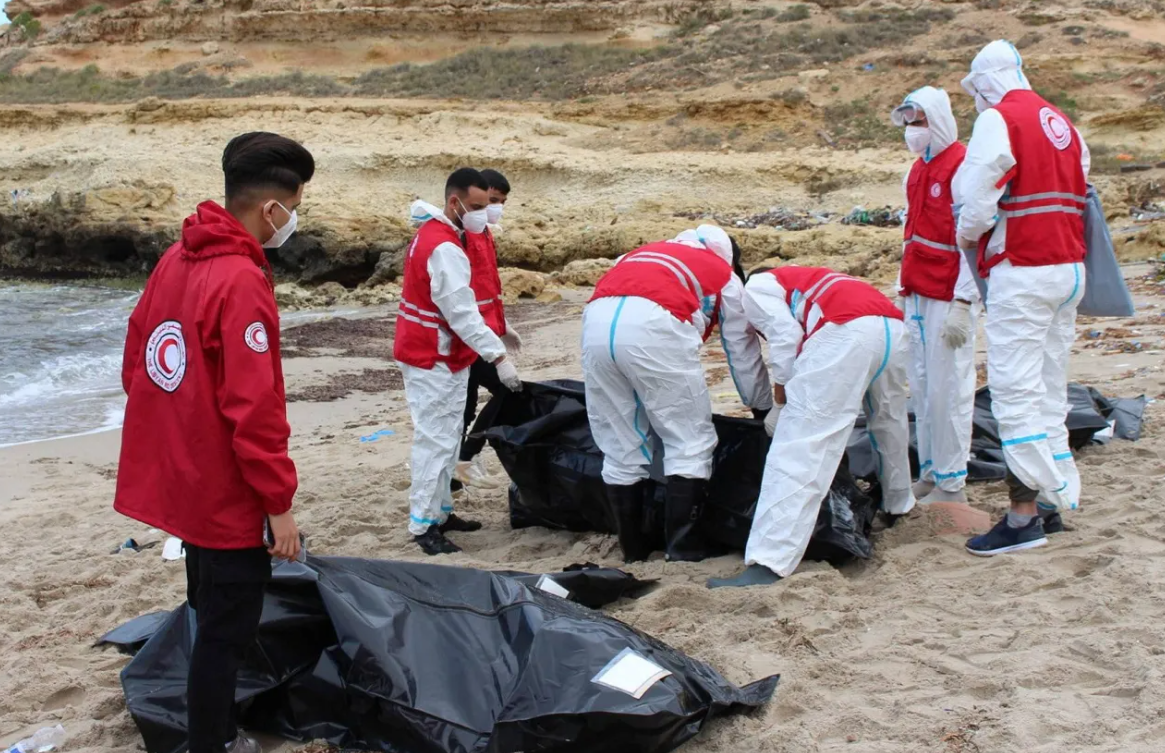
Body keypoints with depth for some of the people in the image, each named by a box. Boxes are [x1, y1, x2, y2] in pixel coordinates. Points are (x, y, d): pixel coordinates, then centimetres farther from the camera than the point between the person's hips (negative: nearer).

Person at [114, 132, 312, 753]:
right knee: (227, 630, 4)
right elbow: (253, 410, -24)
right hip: (226, 493, -9)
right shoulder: (242, 282, -23)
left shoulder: (177, 259, 4)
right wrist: (279, 503, -17)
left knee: (212, 614, 23)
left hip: (179, 481, 9)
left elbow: (136, 367, 12)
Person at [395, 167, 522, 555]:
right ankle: (423, 526, -4)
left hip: (438, 355, 11)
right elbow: (463, 314, -26)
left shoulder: (433, 233, 11)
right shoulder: (445, 249, -23)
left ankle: (440, 512, 25)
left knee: (446, 438, 16)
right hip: (432, 361, -11)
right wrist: (499, 357, -25)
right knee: (436, 441, -8)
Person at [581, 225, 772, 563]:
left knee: (619, 447, 14)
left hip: (596, 320, 5)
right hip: (652, 324, -5)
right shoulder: (724, 275, 27)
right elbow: (743, 353, 29)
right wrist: (764, 408, 44)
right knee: (690, 441, 8)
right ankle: (684, 551, 5)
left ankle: (633, 550, 21)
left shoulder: (648, 253, 39)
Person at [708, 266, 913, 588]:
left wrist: (782, 393, 13)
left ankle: (769, 563, -20)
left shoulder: (756, 287, 21)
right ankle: (899, 503, 53)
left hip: (847, 332, -8)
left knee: (798, 449, -12)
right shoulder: (802, 280, 42)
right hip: (893, 327, 8)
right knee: (888, 419, 35)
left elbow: (785, 336, 3)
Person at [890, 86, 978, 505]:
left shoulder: (963, 168, -10)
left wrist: (962, 303, -19)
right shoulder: (916, 171, 16)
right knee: (921, 387, 11)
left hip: (948, 297, -8)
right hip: (918, 294, 8)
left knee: (948, 389, -5)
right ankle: (929, 474, 19)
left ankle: (951, 484, 3)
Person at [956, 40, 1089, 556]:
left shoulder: (998, 119, -8)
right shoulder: (1063, 123, 16)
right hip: (1069, 268, 8)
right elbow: (1079, 198, 16)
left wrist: (967, 238, 5)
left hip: (1021, 272, -8)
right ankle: (1051, 505, 19)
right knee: (1050, 390, 13)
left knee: (1014, 392, -7)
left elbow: (976, 200, -13)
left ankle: (1024, 513, -7)